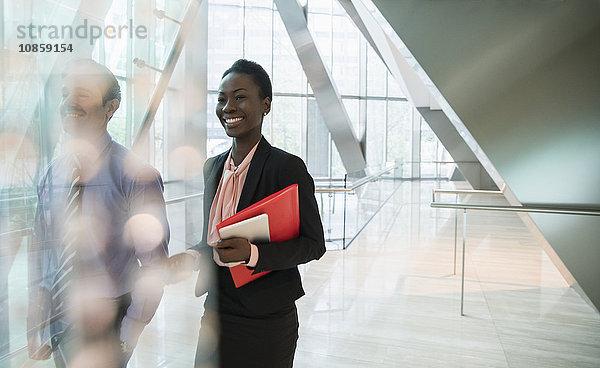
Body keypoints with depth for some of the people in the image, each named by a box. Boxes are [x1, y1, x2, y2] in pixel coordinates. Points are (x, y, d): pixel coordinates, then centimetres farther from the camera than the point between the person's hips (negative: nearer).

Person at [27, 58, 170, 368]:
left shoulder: (135, 174, -15)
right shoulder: (50, 176, 2)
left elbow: (153, 263, -14)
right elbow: (40, 251, 9)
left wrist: (126, 339, -14)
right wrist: (35, 324, 8)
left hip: (106, 322, -5)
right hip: (57, 320, 5)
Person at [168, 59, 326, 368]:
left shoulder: (287, 167, -15)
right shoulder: (212, 167, 6)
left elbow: (314, 244, -14)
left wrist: (252, 253, -25)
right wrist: (191, 257, -4)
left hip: (266, 322, -6)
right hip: (216, 311, 6)